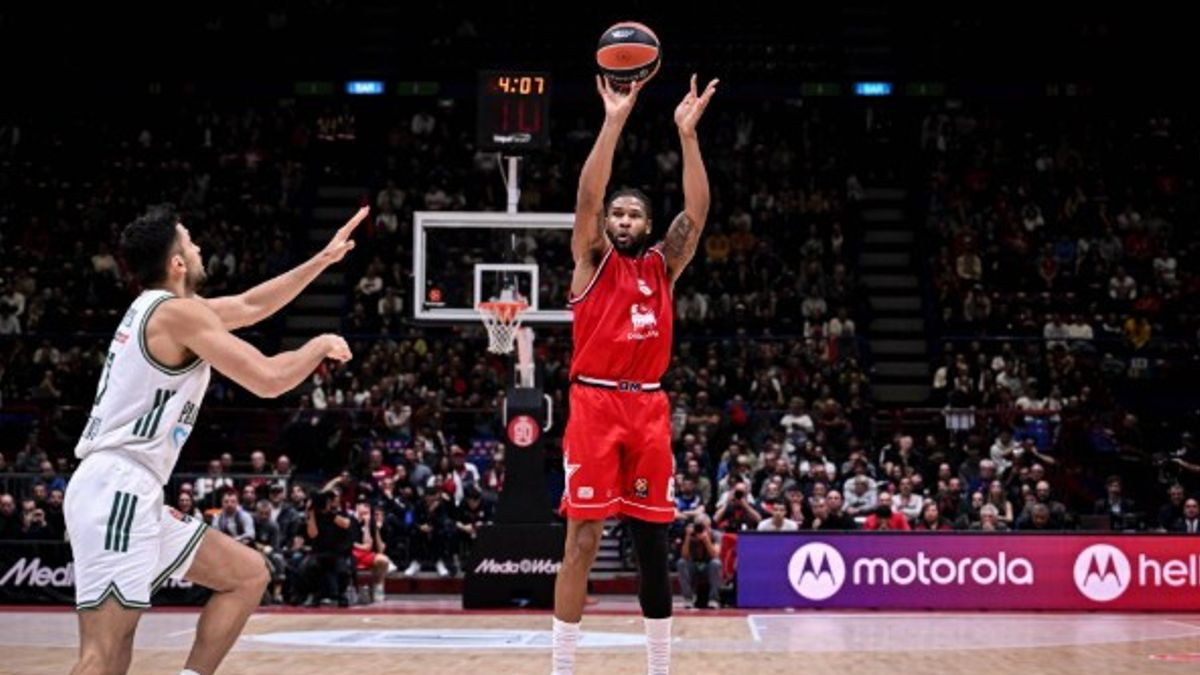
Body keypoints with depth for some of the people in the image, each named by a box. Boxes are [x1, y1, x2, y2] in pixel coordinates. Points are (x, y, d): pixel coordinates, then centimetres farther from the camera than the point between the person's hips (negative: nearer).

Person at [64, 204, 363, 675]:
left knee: (247, 574, 17)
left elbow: (250, 306, 30)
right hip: (118, 491, -10)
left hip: (131, 494, 10)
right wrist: (320, 346, 5)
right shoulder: (178, 312, -10)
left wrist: (323, 260, 30)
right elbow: (269, 379, -14)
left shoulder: (160, 308, 19)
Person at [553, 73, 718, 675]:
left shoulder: (662, 266, 13)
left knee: (652, 539, 8)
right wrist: (615, 120, -17)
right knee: (582, 539, -6)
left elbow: (697, 211, 1)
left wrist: (687, 133, -7)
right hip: (595, 403, -3)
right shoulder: (592, 261, 4)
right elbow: (587, 196, -10)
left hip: (649, 407, 4)